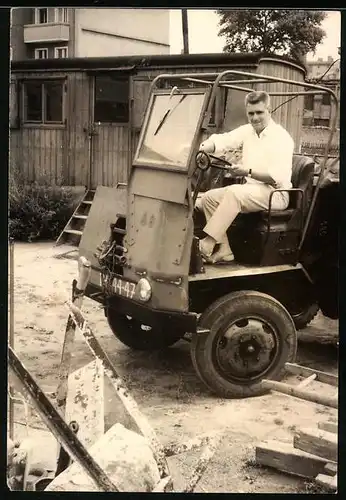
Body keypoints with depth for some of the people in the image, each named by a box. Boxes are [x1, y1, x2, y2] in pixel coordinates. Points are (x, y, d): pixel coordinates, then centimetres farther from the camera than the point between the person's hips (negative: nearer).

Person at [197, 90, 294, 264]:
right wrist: (200, 148, -21)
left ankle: (207, 244, -34)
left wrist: (248, 172, -30)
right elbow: (221, 141, -2)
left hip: (275, 193, -8)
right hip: (250, 190, 8)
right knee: (208, 197, -6)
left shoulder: (281, 138, -12)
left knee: (234, 192, -32)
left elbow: (278, 177, -22)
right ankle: (224, 250, -11)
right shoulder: (247, 131, 10)